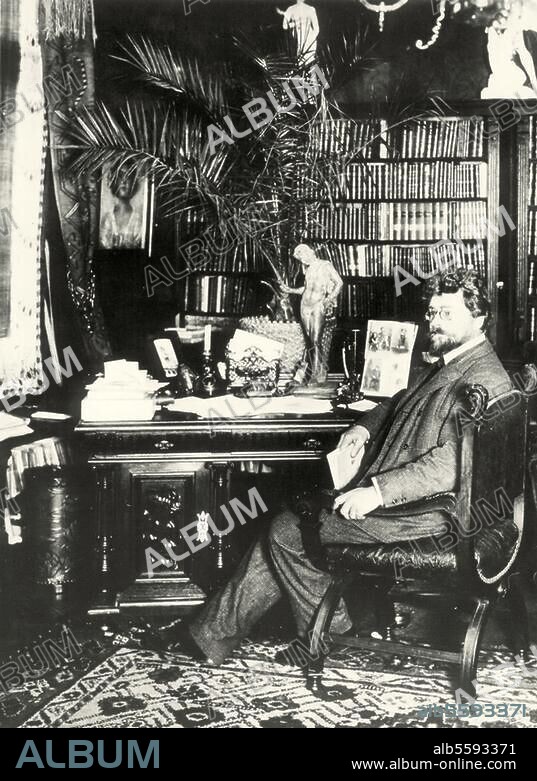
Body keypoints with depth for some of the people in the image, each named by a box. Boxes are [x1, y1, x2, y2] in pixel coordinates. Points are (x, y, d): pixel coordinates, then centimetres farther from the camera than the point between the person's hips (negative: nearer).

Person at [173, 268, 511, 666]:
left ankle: (329, 631, 14)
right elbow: (400, 402, 31)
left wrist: (377, 491, -29)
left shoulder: (485, 380, -17)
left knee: (288, 532, -7)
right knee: (286, 524, 3)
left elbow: (452, 462, -27)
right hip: (385, 491, 10)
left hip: (419, 511, -10)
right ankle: (214, 634, 8)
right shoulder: (444, 366, 15)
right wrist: (366, 426, 12)